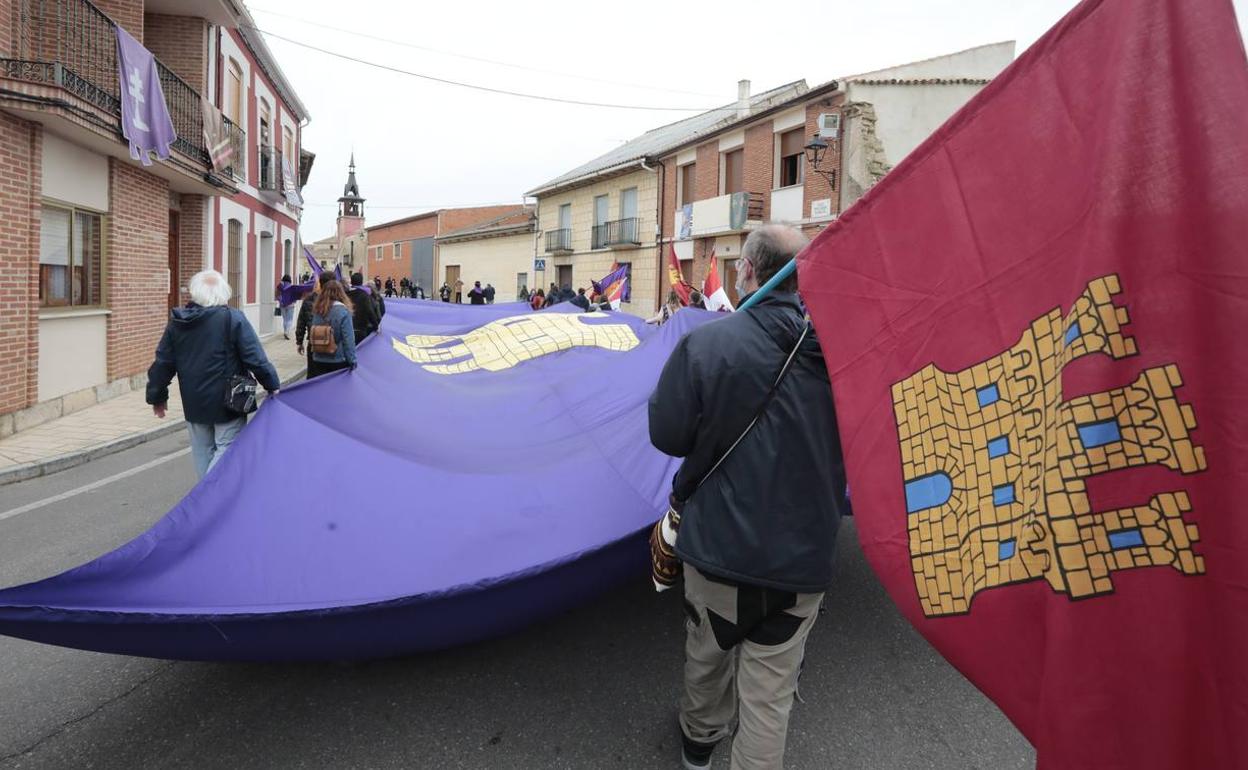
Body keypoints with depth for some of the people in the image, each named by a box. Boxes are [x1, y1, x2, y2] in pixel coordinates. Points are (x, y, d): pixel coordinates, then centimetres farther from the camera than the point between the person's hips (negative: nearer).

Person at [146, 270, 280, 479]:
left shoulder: (176, 322, 3)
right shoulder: (233, 319, -12)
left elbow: (163, 363, 8)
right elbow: (255, 358, -14)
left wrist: (157, 396, 17)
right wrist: (272, 385, -4)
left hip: (193, 404, 5)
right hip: (227, 403, -5)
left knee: (203, 452, 17)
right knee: (226, 448, 2)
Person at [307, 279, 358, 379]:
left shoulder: (317, 310, 3)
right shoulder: (343, 311, -13)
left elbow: (312, 335, 12)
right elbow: (348, 339, -14)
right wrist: (352, 361, -8)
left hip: (318, 360, 5)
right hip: (338, 362, -5)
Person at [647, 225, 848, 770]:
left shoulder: (704, 343, -17)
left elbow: (667, 435, -9)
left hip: (717, 541, 0)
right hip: (803, 554, 1)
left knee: (707, 652, 26)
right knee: (769, 692, 13)